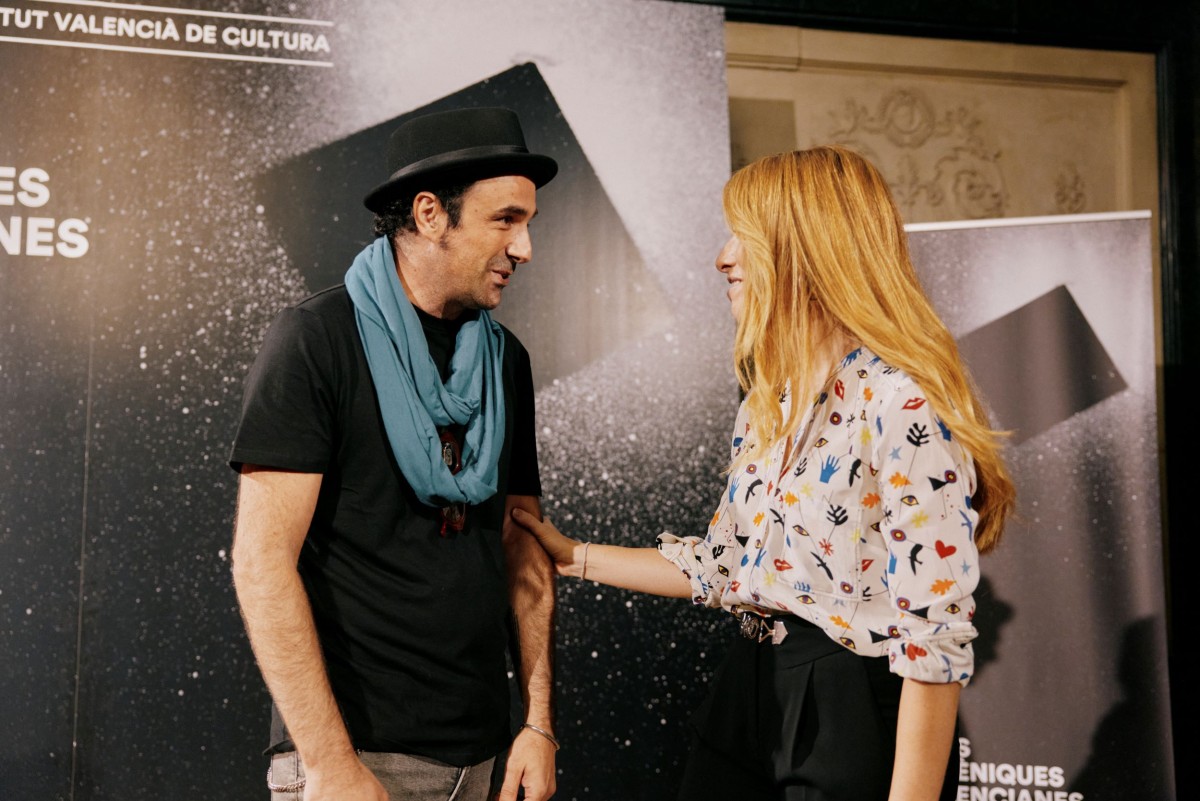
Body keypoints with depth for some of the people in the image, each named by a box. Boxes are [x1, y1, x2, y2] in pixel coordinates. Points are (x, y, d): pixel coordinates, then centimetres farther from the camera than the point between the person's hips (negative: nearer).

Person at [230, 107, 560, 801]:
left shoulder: (504, 358, 7)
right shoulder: (316, 340, -11)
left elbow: (523, 547, 9)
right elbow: (263, 561, -16)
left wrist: (539, 722, 4)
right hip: (353, 744, -6)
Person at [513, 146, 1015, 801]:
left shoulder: (902, 404, -19)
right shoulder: (769, 400, 8)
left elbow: (935, 635, -20)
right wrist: (576, 558, 15)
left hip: (853, 722, -8)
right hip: (744, 700, 8)